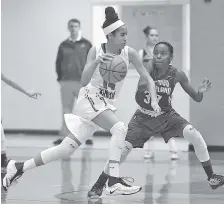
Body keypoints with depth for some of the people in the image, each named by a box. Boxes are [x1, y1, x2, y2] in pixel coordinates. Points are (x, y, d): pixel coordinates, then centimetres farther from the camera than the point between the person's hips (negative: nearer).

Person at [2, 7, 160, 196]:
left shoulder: (129, 53, -6)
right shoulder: (96, 51, -13)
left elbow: (148, 79, -2)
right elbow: (84, 81, -20)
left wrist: (154, 100, -18)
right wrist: (96, 62, -36)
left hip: (107, 104, 5)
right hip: (90, 98, -5)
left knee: (68, 148, 4)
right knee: (120, 129, -29)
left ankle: (19, 167, 16)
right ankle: (114, 182, -29)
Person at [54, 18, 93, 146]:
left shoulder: (86, 44, 3)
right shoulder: (63, 45, 10)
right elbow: (58, 63, 13)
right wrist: (60, 78, 5)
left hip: (82, 82, -2)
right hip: (66, 82, 2)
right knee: (66, 110, 3)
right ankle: (65, 136, 5)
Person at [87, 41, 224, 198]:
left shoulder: (177, 74, -15)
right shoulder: (149, 68, -19)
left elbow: (197, 98, -8)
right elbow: (138, 96, -25)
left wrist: (201, 91, -29)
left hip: (166, 115, 1)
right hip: (144, 117, -1)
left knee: (194, 135, -19)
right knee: (123, 149, -13)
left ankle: (211, 176, -5)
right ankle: (99, 185, 4)